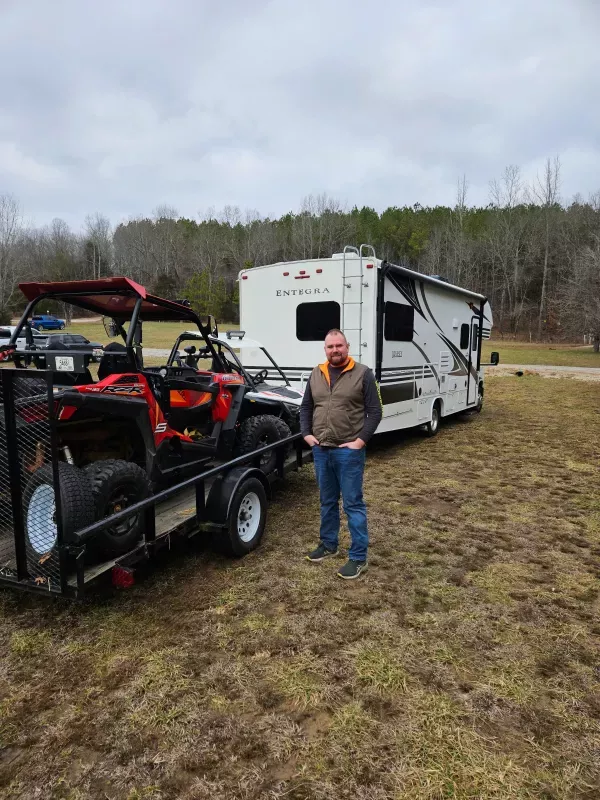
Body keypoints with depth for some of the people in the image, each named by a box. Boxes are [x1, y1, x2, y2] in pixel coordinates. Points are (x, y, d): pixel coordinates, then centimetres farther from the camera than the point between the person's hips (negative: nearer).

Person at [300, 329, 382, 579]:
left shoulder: (362, 374, -6)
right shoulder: (316, 374, 9)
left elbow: (375, 411, -7)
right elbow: (306, 407, 16)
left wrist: (361, 440, -14)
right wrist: (306, 433, 4)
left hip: (349, 451, -5)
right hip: (321, 450, 5)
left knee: (353, 504, 1)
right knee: (327, 501, 18)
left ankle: (358, 557, 10)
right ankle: (328, 544, 34)